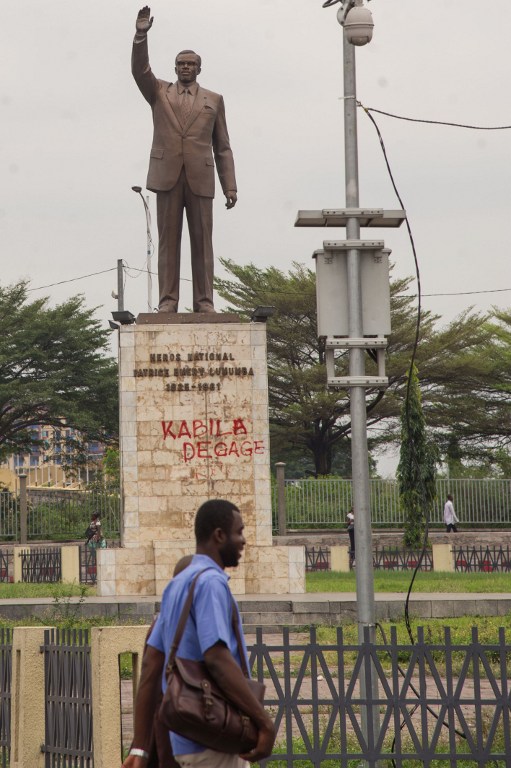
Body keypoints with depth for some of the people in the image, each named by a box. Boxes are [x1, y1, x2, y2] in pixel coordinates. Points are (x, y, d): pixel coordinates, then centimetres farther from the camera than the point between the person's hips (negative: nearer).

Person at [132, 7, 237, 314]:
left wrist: (230, 186, 4)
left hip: (200, 179, 0)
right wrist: (141, 35, -18)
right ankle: (168, 300, -2)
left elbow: (222, 147, 11)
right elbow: (140, 70, -5)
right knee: (168, 241, -1)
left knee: (202, 242, -2)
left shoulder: (213, 100, 14)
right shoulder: (159, 92, 15)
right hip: (167, 176, 0)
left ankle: (204, 301, -1)